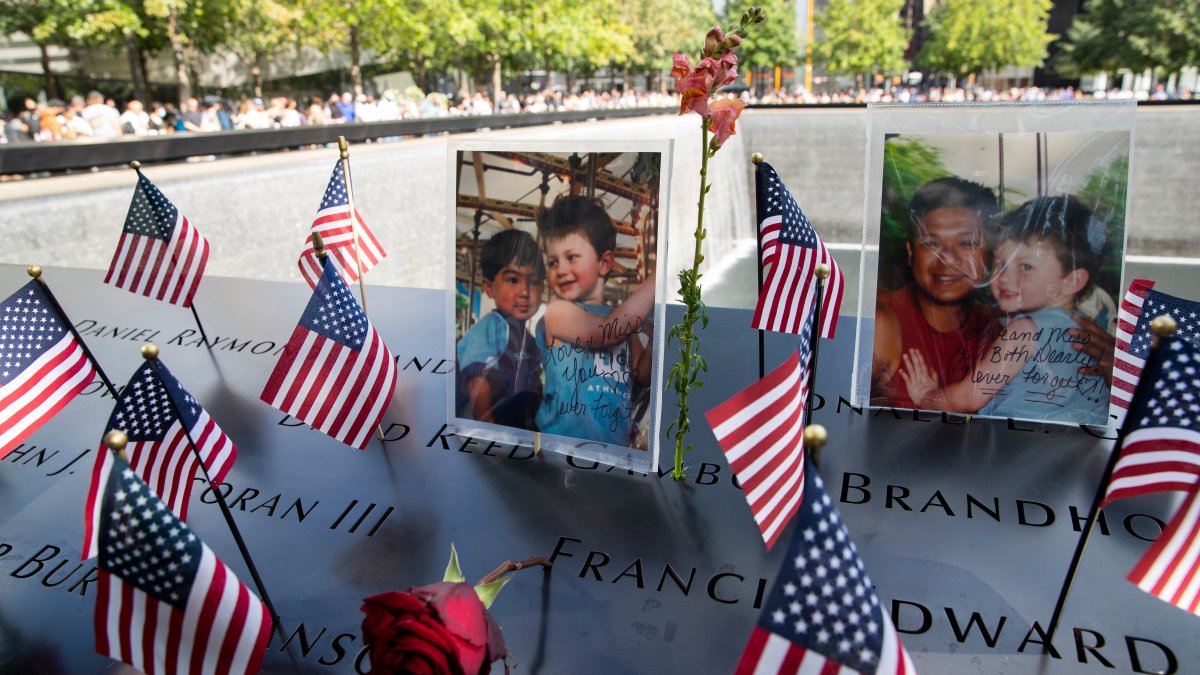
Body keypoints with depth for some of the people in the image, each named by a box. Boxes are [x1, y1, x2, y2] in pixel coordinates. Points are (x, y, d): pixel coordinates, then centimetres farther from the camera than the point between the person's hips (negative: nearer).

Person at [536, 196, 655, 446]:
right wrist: (656, 277, -17)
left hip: (615, 442, 4)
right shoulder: (557, 311, -5)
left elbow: (643, 375, 11)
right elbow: (605, 333, -20)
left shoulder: (622, 319, 12)